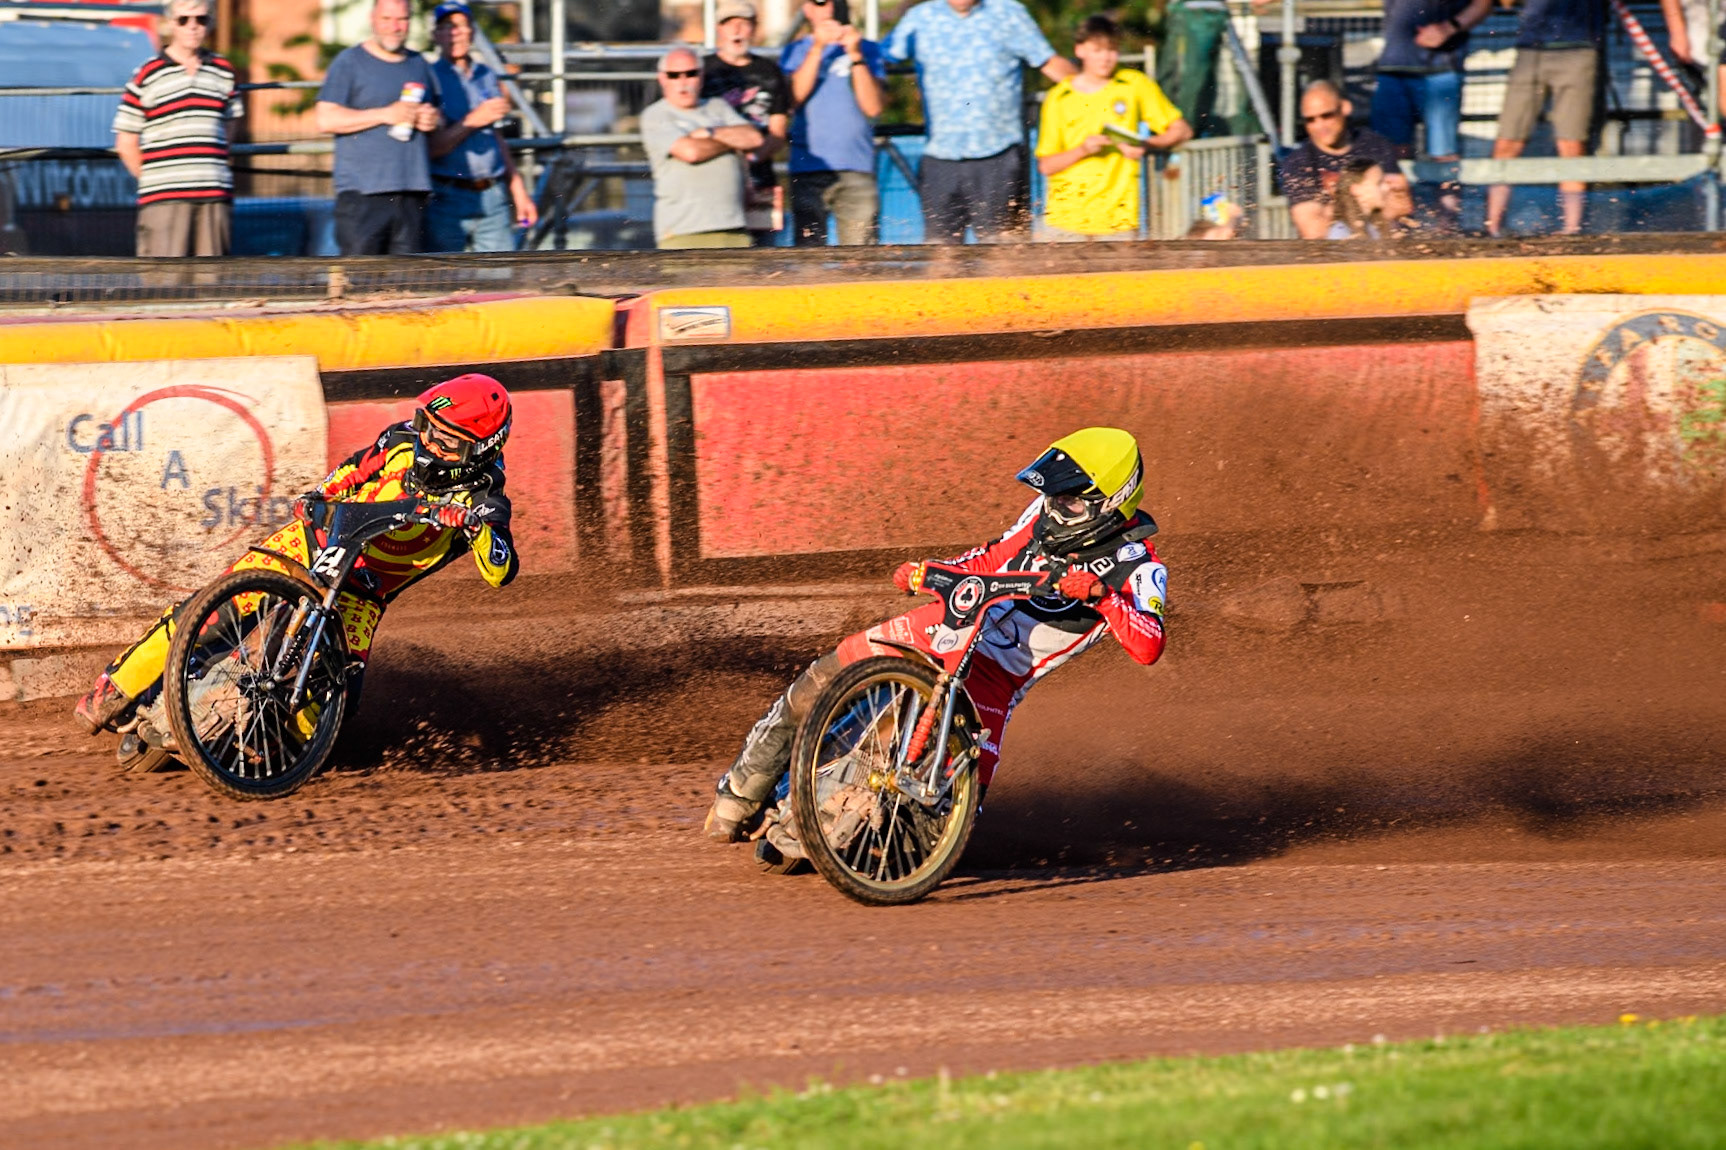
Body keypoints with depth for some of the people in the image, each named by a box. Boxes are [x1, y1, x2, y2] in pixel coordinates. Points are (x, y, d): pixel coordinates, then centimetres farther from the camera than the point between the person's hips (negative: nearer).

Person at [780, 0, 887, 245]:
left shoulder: (868, 50, 11)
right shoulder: (795, 52, 14)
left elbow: (874, 107, -1)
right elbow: (794, 98, -5)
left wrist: (856, 56, -10)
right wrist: (817, 49, -11)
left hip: (856, 170, 0)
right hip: (808, 172, 0)